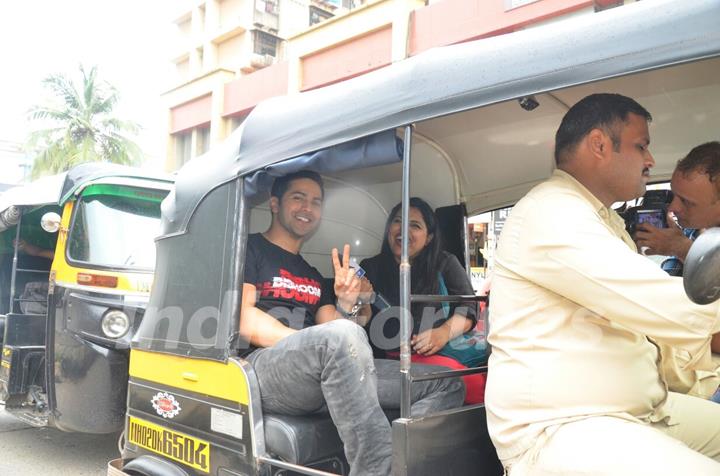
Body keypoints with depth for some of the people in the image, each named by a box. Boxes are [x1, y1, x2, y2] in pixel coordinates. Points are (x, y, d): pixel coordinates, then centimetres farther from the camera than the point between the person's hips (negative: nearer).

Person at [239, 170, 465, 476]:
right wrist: (307, 344, -13)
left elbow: (334, 329, 19)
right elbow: (244, 320, -6)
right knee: (342, 336, -39)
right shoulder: (249, 249, 10)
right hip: (263, 366, -6)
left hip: (319, 382, 7)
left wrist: (346, 304, 0)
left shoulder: (314, 277, 30)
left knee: (447, 385, -6)